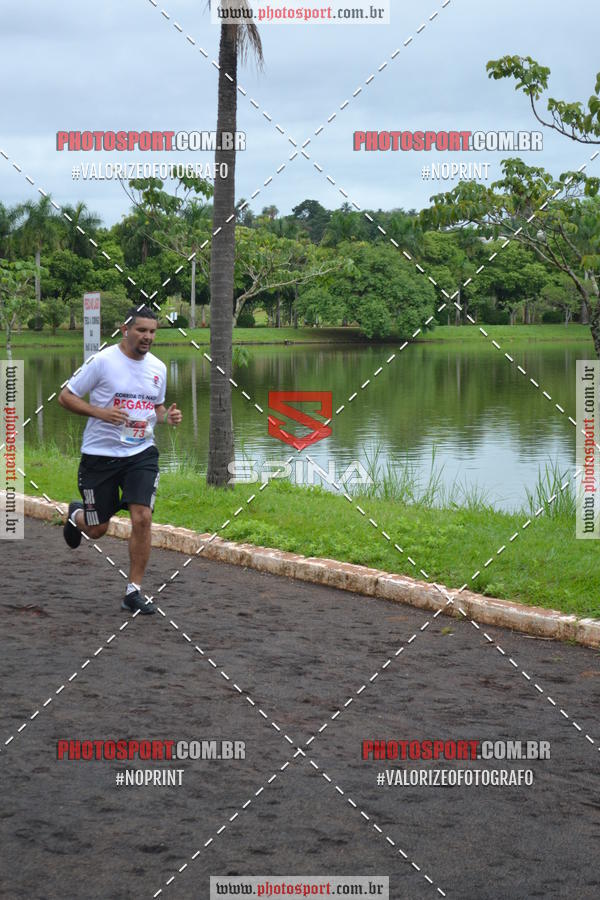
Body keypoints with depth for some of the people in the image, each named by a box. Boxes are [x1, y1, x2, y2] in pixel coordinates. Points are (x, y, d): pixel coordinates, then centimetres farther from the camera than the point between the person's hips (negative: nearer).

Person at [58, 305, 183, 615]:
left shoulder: (158, 368, 6)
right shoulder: (102, 361, -11)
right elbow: (65, 397, -7)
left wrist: (167, 416, -1)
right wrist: (100, 412, -21)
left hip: (141, 453, 3)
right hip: (100, 454, -3)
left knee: (142, 518, -15)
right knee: (96, 530, 6)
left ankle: (133, 591, -2)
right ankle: (76, 515, 45)